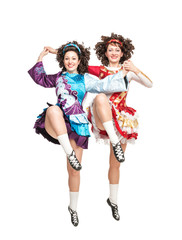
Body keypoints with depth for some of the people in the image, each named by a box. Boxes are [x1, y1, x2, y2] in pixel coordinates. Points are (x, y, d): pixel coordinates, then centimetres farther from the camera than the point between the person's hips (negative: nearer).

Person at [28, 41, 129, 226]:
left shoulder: (86, 79, 12)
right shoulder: (58, 77, 17)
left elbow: (103, 86, 2)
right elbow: (40, 78, 32)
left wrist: (124, 74, -2)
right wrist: (41, 58, 28)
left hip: (75, 125, 0)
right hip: (56, 126, 0)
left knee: (74, 170, 2)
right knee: (54, 109, -39)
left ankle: (73, 208, 21)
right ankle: (69, 153, -41)